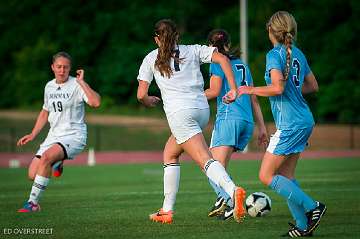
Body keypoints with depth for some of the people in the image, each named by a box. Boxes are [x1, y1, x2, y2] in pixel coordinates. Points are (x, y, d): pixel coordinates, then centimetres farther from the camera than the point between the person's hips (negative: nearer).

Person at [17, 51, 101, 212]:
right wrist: (32, 135, 20)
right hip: (54, 136, 6)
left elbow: (95, 102, -28)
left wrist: (81, 82, -25)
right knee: (33, 174, -6)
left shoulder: (76, 86, -10)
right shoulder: (49, 86, 10)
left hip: (74, 135, -6)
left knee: (46, 157, -33)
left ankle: (33, 203, -25)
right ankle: (57, 163, 28)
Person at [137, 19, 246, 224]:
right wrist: (233, 90, 1)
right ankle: (167, 211, 18)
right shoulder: (193, 50, 15)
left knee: (205, 160, -13)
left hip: (179, 113, -5)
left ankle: (233, 190, -39)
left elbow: (141, 95, 7)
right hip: (202, 109, 5)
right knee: (170, 155, 21)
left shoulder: (151, 59, 11)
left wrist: (150, 101, 30)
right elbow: (222, 59, 0)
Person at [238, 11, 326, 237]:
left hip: (290, 124, -9)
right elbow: (313, 86, 20)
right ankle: (303, 225, 8)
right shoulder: (298, 54, 12)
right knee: (286, 176, 12)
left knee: (266, 176, -3)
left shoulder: (275, 54, -12)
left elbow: (277, 88, -23)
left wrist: (251, 89, -9)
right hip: (304, 120, 9)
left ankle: (312, 207, -7)